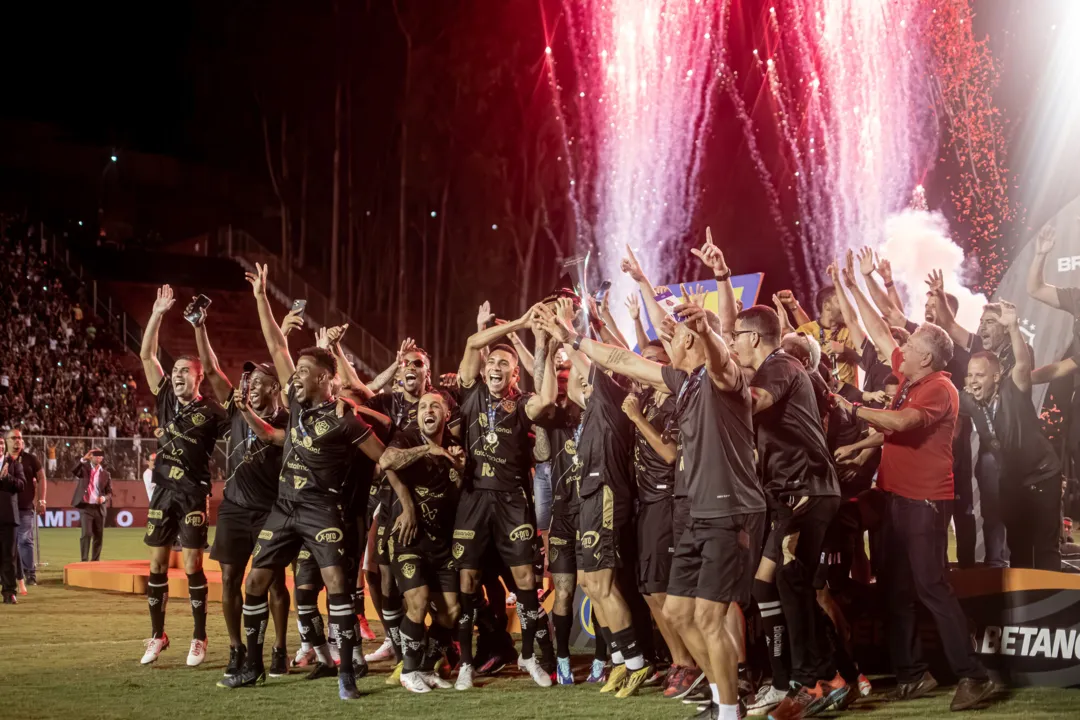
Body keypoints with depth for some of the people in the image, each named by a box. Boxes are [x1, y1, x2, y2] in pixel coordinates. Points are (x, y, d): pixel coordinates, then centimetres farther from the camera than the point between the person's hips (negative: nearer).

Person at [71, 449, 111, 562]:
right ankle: (84, 560, -8)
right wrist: (83, 459, -26)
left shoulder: (105, 474, 9)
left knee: (98, 536, 5)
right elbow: (74, 471, -18)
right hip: (86, 507, -3)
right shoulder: (84, 468, 4)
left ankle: (95, 561, 14)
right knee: (86, 534, -13)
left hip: (99, 508, 3)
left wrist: (104, 498, -13)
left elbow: (110, 492, 8)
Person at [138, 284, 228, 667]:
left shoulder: (211, 412, -5)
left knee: (192, 565, -2)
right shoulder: (165, 399, 6)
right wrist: (157, 314, 0)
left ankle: (199, 639, 8)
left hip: (193, 493, -4)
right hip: (163, 491, 4)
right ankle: (157, 635, 17)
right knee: (157, 564, 7)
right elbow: (146, 355, 4)